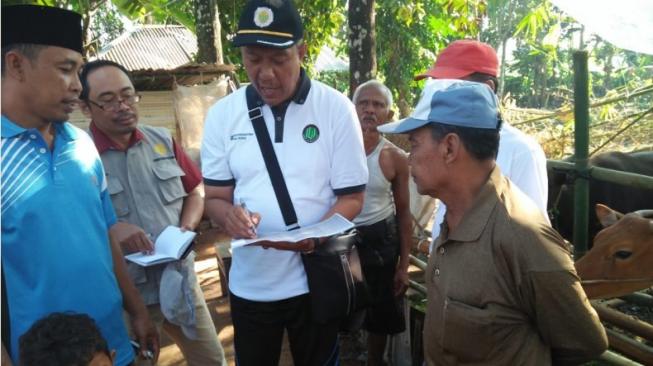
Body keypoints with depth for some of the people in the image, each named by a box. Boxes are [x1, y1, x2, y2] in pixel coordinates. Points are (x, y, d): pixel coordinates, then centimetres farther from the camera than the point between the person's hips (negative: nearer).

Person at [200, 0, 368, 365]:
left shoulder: (336, 108, -10)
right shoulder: (222, 113, -3)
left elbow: (352, 197, -8)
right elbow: (215, 197, 2)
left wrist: (312, 237, -26)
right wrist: (230, 215, -22)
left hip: (314, 279, -2)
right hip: (249, 283, 2)